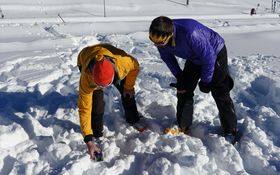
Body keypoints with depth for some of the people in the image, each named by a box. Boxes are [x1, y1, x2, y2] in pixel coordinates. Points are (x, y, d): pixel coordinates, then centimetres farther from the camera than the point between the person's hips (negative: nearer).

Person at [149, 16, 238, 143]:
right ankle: (183, 128, 14)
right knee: (184, 89, 1)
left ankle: (231, 132, 10)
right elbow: (167, 57, -1)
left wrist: (205, 81, -18)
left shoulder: (190, 34, -44)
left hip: (215, 53, -6)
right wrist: (179, 76, -1)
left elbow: (209, 57, -30)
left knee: (220, 93, -6)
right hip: (194, 58, 6)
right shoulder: (160, 37, -23)